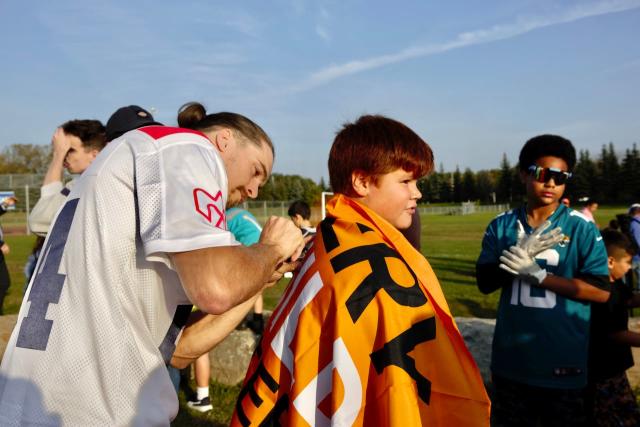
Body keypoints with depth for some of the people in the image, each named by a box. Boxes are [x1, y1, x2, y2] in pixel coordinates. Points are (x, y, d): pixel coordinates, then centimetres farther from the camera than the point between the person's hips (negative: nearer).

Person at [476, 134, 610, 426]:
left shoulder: (581, 228, -6)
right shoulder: (501, 226, 1)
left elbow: (601, 292, -11)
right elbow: (485, 282, -4)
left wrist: (537, 274, -18)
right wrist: (519, 254, -20)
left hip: (563, 363, -2)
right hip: (511, 361, 3)